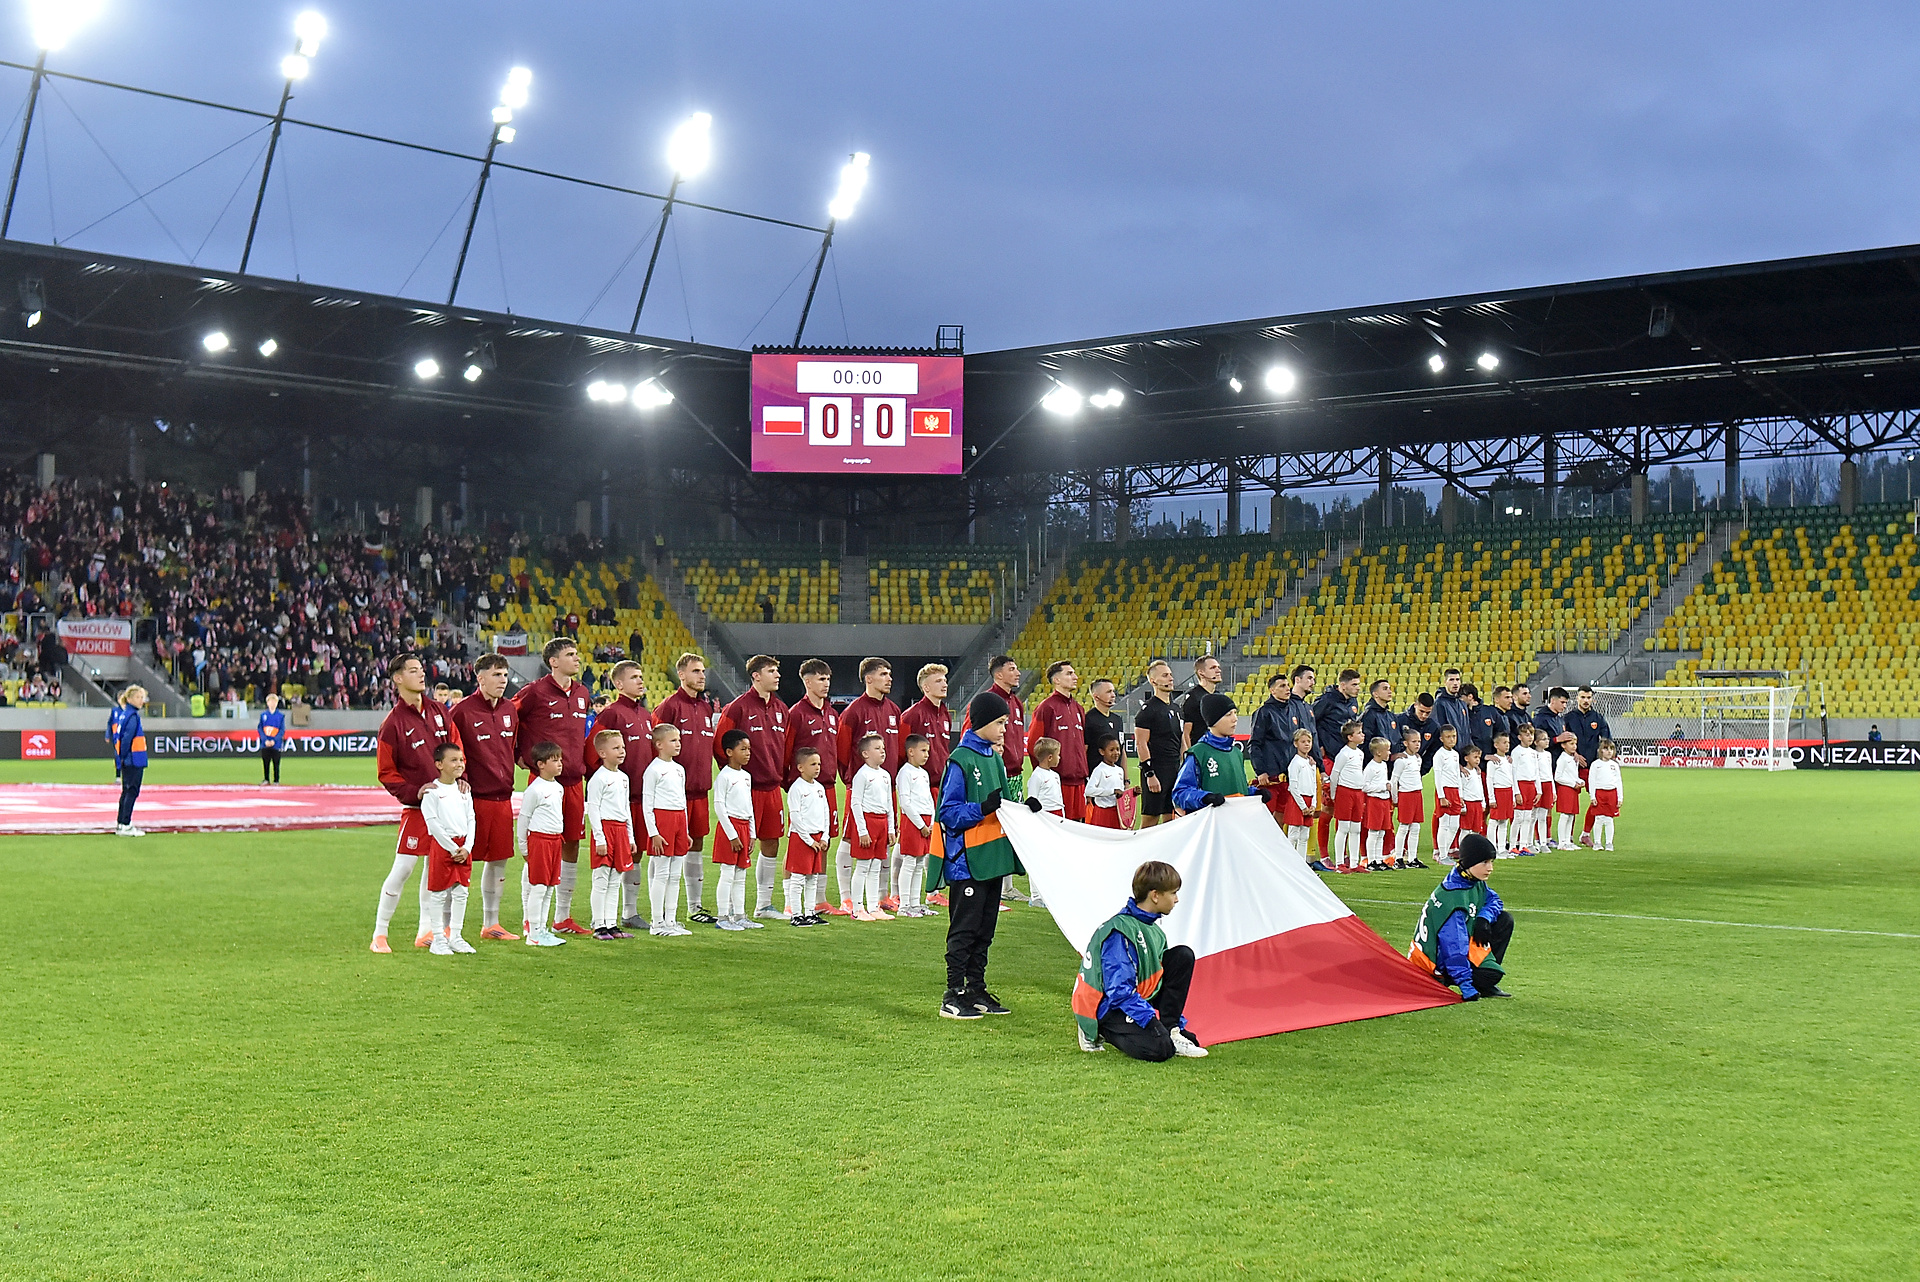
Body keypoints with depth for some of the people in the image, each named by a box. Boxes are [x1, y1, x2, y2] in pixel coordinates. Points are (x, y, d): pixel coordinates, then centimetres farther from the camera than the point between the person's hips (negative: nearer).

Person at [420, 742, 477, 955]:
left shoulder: (464, 790, 9)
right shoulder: (432, 791, -8)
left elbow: (471, 820, 9)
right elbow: (432, 822, -13)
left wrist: (467, 847, -4)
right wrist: (452, 848, -14)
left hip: (463, 847, 6)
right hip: (441, 845, -6)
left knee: (461, 893, 8)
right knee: (438, 893, 0)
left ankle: (456, 936, 17)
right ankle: (438, 939, 6)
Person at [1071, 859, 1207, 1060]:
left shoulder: (1153, 930, 8)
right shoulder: (1120, 932, -23)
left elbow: (1159, 974, 15)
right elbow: (1119, 991, -27)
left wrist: (1178, 1022, 11)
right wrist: (1153, 1022, -28)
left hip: (1139, 996, 9)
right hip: (1109, 1008, -9)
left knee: (1183, 955, -1)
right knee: (1157, 1049, -30)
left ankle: (1171, 1030, -4)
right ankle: (1100, 1032, -4)